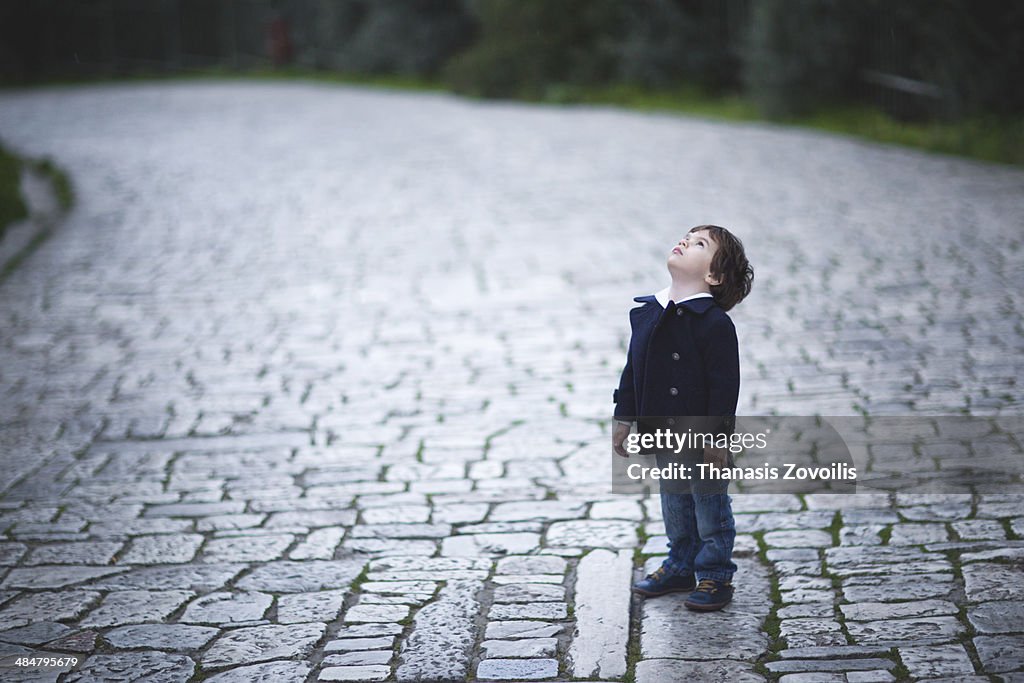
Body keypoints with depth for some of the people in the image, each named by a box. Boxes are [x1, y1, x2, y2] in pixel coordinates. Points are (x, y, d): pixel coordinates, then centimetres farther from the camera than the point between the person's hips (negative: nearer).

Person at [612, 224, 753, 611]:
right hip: (663, 435, 7)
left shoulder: (714, 323, -18)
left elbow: (725, 384, -18)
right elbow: (632, 370, 11)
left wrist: (717, 437, -19)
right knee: (674, 505, 21)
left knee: (710, 508, 7)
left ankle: (714, 577, 21)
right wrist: (624, 418, 11)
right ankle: (680, 567, 37)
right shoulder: (646, 314, 3)